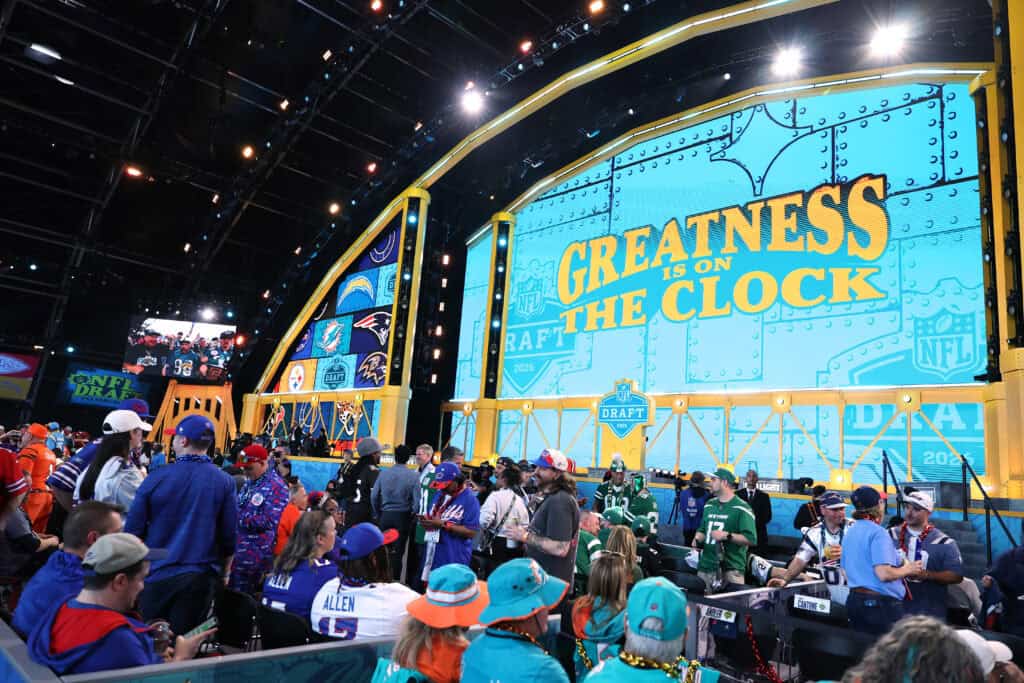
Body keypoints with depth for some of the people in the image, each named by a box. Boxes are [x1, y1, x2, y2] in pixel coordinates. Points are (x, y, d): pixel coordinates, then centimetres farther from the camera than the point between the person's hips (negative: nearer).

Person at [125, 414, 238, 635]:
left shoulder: (156, 478, -7)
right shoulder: (225, 483, -7)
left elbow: (133, 530, -2)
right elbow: (230, 536, -3)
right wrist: (222, 572, 13)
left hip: (157, 576, 0)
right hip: (200, 578, 0)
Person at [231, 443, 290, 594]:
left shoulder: (276, 487, -16)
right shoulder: (249, 481, 10)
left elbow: (270, 521, -23)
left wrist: (240, 519, -19)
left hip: (255, 555, -8)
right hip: (237, 549, 8)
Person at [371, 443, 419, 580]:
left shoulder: (384, 472, -2)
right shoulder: (414, 475, -10)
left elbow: (374, 495, 0)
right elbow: (417, 499, -12)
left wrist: (377, 514, 13)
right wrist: (414, 516, 5)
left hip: (386, 515, 2)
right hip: (403, 516, -2)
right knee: (398, 551, 6)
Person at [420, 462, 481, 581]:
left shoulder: (470, 499, -12)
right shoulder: (439, 494, 11)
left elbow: (471, 532, -16)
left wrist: (443, 524, -21)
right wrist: (426, 521, -5)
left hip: (454, 561, -7)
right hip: (432, 557, 7)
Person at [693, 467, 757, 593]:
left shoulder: (742, 508, -8)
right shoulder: (709, 505, 15)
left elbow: (751, 539, -13)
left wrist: (727, 535, -20)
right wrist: (697, 540, 3)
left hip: (731, 569, -7)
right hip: (705, 567, 7)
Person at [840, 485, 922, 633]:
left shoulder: (849, 532, 10)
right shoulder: (878, 532, -15)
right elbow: (884, 574, -23)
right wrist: (908, 569, -7)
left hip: (854, 599, 8)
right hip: (881, 603, -8)